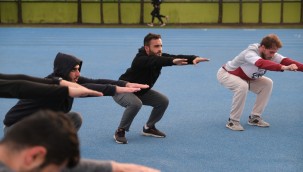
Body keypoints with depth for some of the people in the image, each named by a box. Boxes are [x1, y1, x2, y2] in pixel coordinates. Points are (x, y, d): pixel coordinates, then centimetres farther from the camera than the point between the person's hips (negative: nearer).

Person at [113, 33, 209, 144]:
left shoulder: (159, 56, -13)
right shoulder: (141, 59, -34)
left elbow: (177, 58, -27)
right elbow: (154, 61, -55)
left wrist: (193, 58, -46)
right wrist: (172, 61, -73)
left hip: (141, 91, 8)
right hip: (122, 90, -8)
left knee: (163, 101, -2)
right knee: (136, 103, -36)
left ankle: (149, 128, 17)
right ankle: (120, 131, -15)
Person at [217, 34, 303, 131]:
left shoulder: (270, 54, -14)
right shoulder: (250, 53, -37)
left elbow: (286, 61, -29)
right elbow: (262, 63, -58)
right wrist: (283, 67, -69)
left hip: (245, 77, 8)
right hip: (226, 74, -8)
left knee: (267, 83, -6)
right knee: (242, 86, -36)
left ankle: (254, 118, 3)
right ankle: (232, 121, -21)